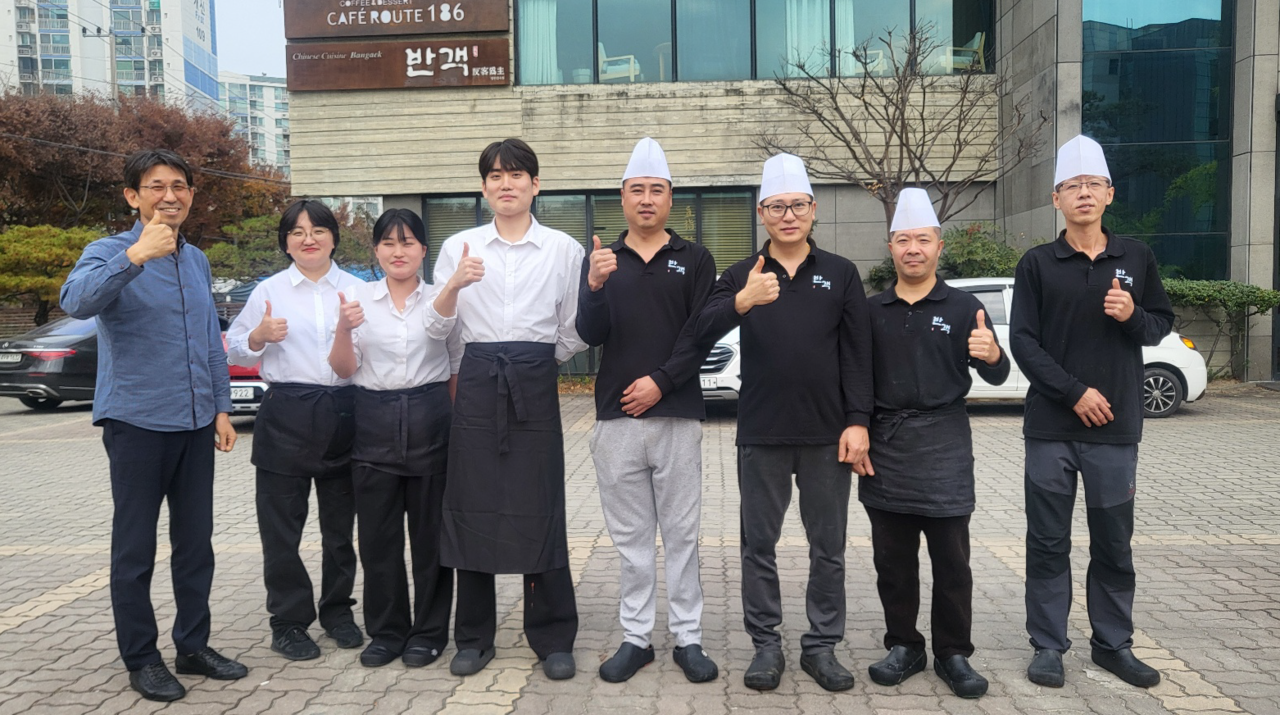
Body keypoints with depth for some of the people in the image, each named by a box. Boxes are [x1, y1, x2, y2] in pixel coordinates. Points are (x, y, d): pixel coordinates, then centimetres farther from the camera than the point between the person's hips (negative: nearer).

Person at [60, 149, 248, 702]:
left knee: (196, 543, 11)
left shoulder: (197, 261, 12)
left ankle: (193, 646, 25)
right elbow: (77, 302, -28)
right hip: (136, 423, -5)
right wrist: (136, 255, -39)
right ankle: (141, 659, 18)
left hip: (194, 425, 5)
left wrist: (221, 407, 12)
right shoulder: (110, 253, -6)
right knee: (135, 549, 5)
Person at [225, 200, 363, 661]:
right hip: (287, 413, -1)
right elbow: (234, 350, 10)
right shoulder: (268, 292, 6)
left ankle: (338, 611, 27)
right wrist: (259, 336, -11)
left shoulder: (358, 290, 7)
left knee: (341, 523, 11)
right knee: (282, 523, 3)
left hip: (345, 412, 1)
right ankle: (288, 622, 16)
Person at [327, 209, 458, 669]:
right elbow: (344, 370, 1)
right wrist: (343, 328, -17)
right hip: (374, 420, 1)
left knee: (430, 530, 5)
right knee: (377, 534, 7)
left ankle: (428, 632, 20)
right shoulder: (358, 297, 5)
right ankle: (386, 632, 23)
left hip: (430, 418, -1)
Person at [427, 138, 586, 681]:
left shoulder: (564, 249, 5)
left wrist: (539, 364, 6)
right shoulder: (459, 248, 8)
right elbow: (437, 325, 2)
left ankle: (553, 639, 13)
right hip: (476, 385, 1)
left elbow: (574, 331, 8)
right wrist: (454, 285, -13)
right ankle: (474, 637, 19)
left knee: (541, 509, 0)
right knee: (473, 508, 5)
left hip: (535, 385, -1)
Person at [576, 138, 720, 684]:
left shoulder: (695, 260, 5)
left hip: (677, 415, -1)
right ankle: (636, 638, 18)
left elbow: (701, 336, -2)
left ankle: (688, 639, 16)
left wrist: (660, 382, -13)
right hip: (616, 418, 2)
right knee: (631, 537, 9)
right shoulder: (602, 260, 9)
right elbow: (590, 335, -1)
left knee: (681, 533, 6)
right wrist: (595, 286, -19)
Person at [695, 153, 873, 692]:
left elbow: (858, 355, 3)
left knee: (828, 548, 8)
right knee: (759, 546, 8)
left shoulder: (841, 274, 5)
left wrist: (857, 421, -6)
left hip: (827, 435, 0)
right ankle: (766, 645, 21)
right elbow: (701, 330, -13)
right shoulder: (741, 276, 4)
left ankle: (821, 646, 22)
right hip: (761, 435, 0)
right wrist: (741, 302, -32)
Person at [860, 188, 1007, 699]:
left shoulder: (963, 308, 2)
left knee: (950, 558, 3)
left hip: (943, 445, -2)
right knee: (892, 558, 9)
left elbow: (995, 377, -3)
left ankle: (953, 653, 16)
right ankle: (903, 646, 22)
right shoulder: (872, 311, 9)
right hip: (883, 446, 2)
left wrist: (992, 356, -24)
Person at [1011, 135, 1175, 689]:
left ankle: (1113, 644, 24)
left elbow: (1162, 325, 13)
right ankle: (1048, 646, 15)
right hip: (1050, 428, -2)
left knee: (1114, 543, 10)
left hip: (1116, 428, 2)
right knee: (1048, 544, 4)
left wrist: (1134, 317, -10)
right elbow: (1022, 340, -5)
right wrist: (1074, 391, -13)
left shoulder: (1136, 258, 8)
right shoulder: (1037, 264, 1)